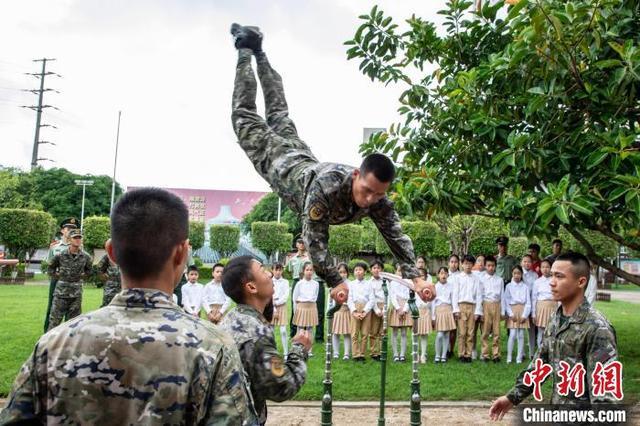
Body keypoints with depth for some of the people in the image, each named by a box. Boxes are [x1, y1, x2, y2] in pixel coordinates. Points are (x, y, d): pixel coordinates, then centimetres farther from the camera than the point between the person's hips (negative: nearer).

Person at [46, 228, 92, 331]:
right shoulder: (60, 255, -5)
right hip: (61, 291, -2)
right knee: (55, 319, 0)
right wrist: (57, 276, 1)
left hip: (76, 292, 2)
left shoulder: (85, 257, 1)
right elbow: (51, 268, 10)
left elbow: (88, 270, 18)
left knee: (73, 321, 9)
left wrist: (81, 276, 6)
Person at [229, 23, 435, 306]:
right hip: (280, 166, -5)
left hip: (307, 164, 5)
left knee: (280, 118, 28)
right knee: (246, 118, 17)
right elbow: (314, 237, -42)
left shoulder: (379, 200, -30)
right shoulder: (325, 187, -47)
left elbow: (396, 236, -26)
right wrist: (335, 283, -44)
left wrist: (415, 277, -36)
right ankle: (245, 48, 31)